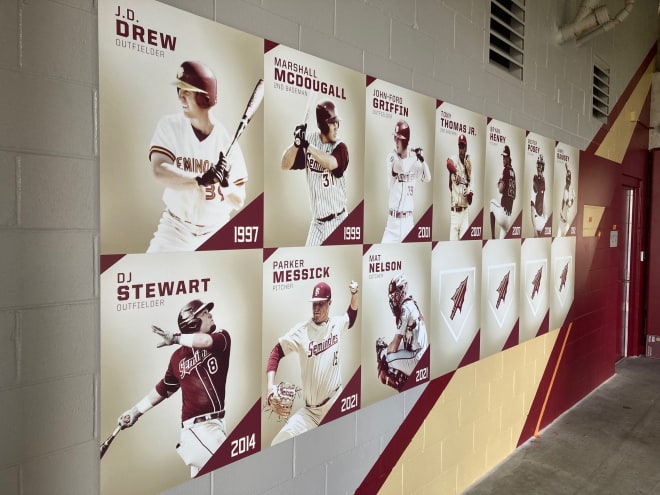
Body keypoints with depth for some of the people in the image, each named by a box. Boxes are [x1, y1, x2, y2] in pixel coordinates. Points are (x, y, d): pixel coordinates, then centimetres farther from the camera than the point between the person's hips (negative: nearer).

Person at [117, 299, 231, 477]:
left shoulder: (222, 338, 6)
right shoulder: (178, 357, 9)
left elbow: (207, 341, -19)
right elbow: (163, 389, 23)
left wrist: (176, 338, -12)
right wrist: (135, 411, 26)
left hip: (224, 422, 1)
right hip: (197, 428, -1)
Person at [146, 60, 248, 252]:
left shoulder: (227, 141, -9)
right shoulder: (169, 126, -8)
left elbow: (238, 202, -5)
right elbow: (159, 171, -24)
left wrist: (226, 184, -26)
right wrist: (200, 180, -36)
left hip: (216, 232, 1)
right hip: (176, 229, 0)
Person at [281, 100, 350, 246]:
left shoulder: (340, 147, -10)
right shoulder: (309, 140, 0)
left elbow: (330, 163, -32)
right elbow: (285, 165, -6)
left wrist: (307, 145, -32)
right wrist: (296, 143, -21)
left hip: (337, 222, -3)